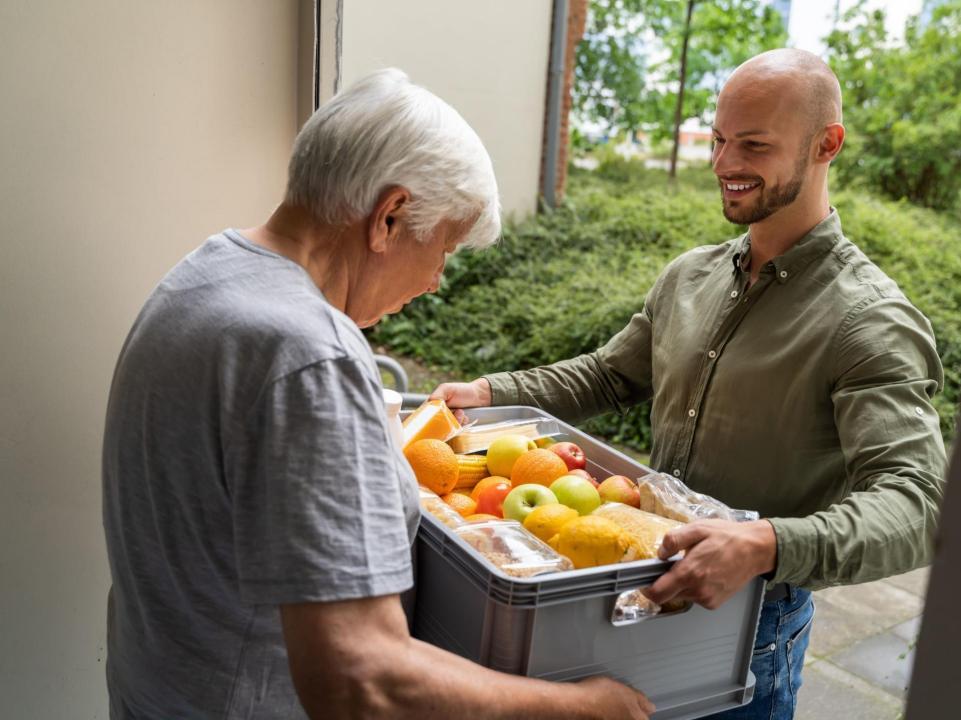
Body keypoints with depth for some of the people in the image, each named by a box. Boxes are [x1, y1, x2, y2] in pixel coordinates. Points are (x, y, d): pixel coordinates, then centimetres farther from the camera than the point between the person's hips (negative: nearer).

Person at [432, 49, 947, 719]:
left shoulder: (871, 323, -21)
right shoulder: (689, 276, 1)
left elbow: (912, 502, -29)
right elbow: (608, 375, 14)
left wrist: (766, 546, -47)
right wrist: (490, 392, 1)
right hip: (643, 590, 6)